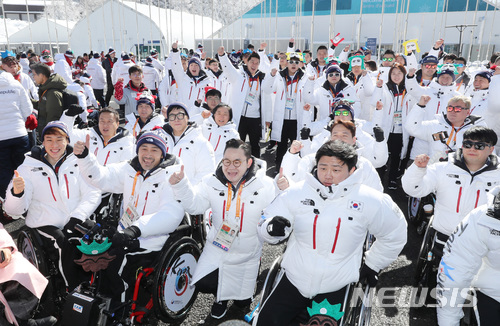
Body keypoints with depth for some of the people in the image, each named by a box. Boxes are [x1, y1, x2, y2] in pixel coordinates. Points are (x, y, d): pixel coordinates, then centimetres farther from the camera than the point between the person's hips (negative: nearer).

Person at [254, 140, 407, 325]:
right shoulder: (297, 193, -10)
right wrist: (272, 227, -27)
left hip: (335, 289, -1)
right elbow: (265, 222, -3)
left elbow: (395, 234, 7)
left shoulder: (370, 201, -10)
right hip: (294, 280, 2)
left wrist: (372, 266, 11)